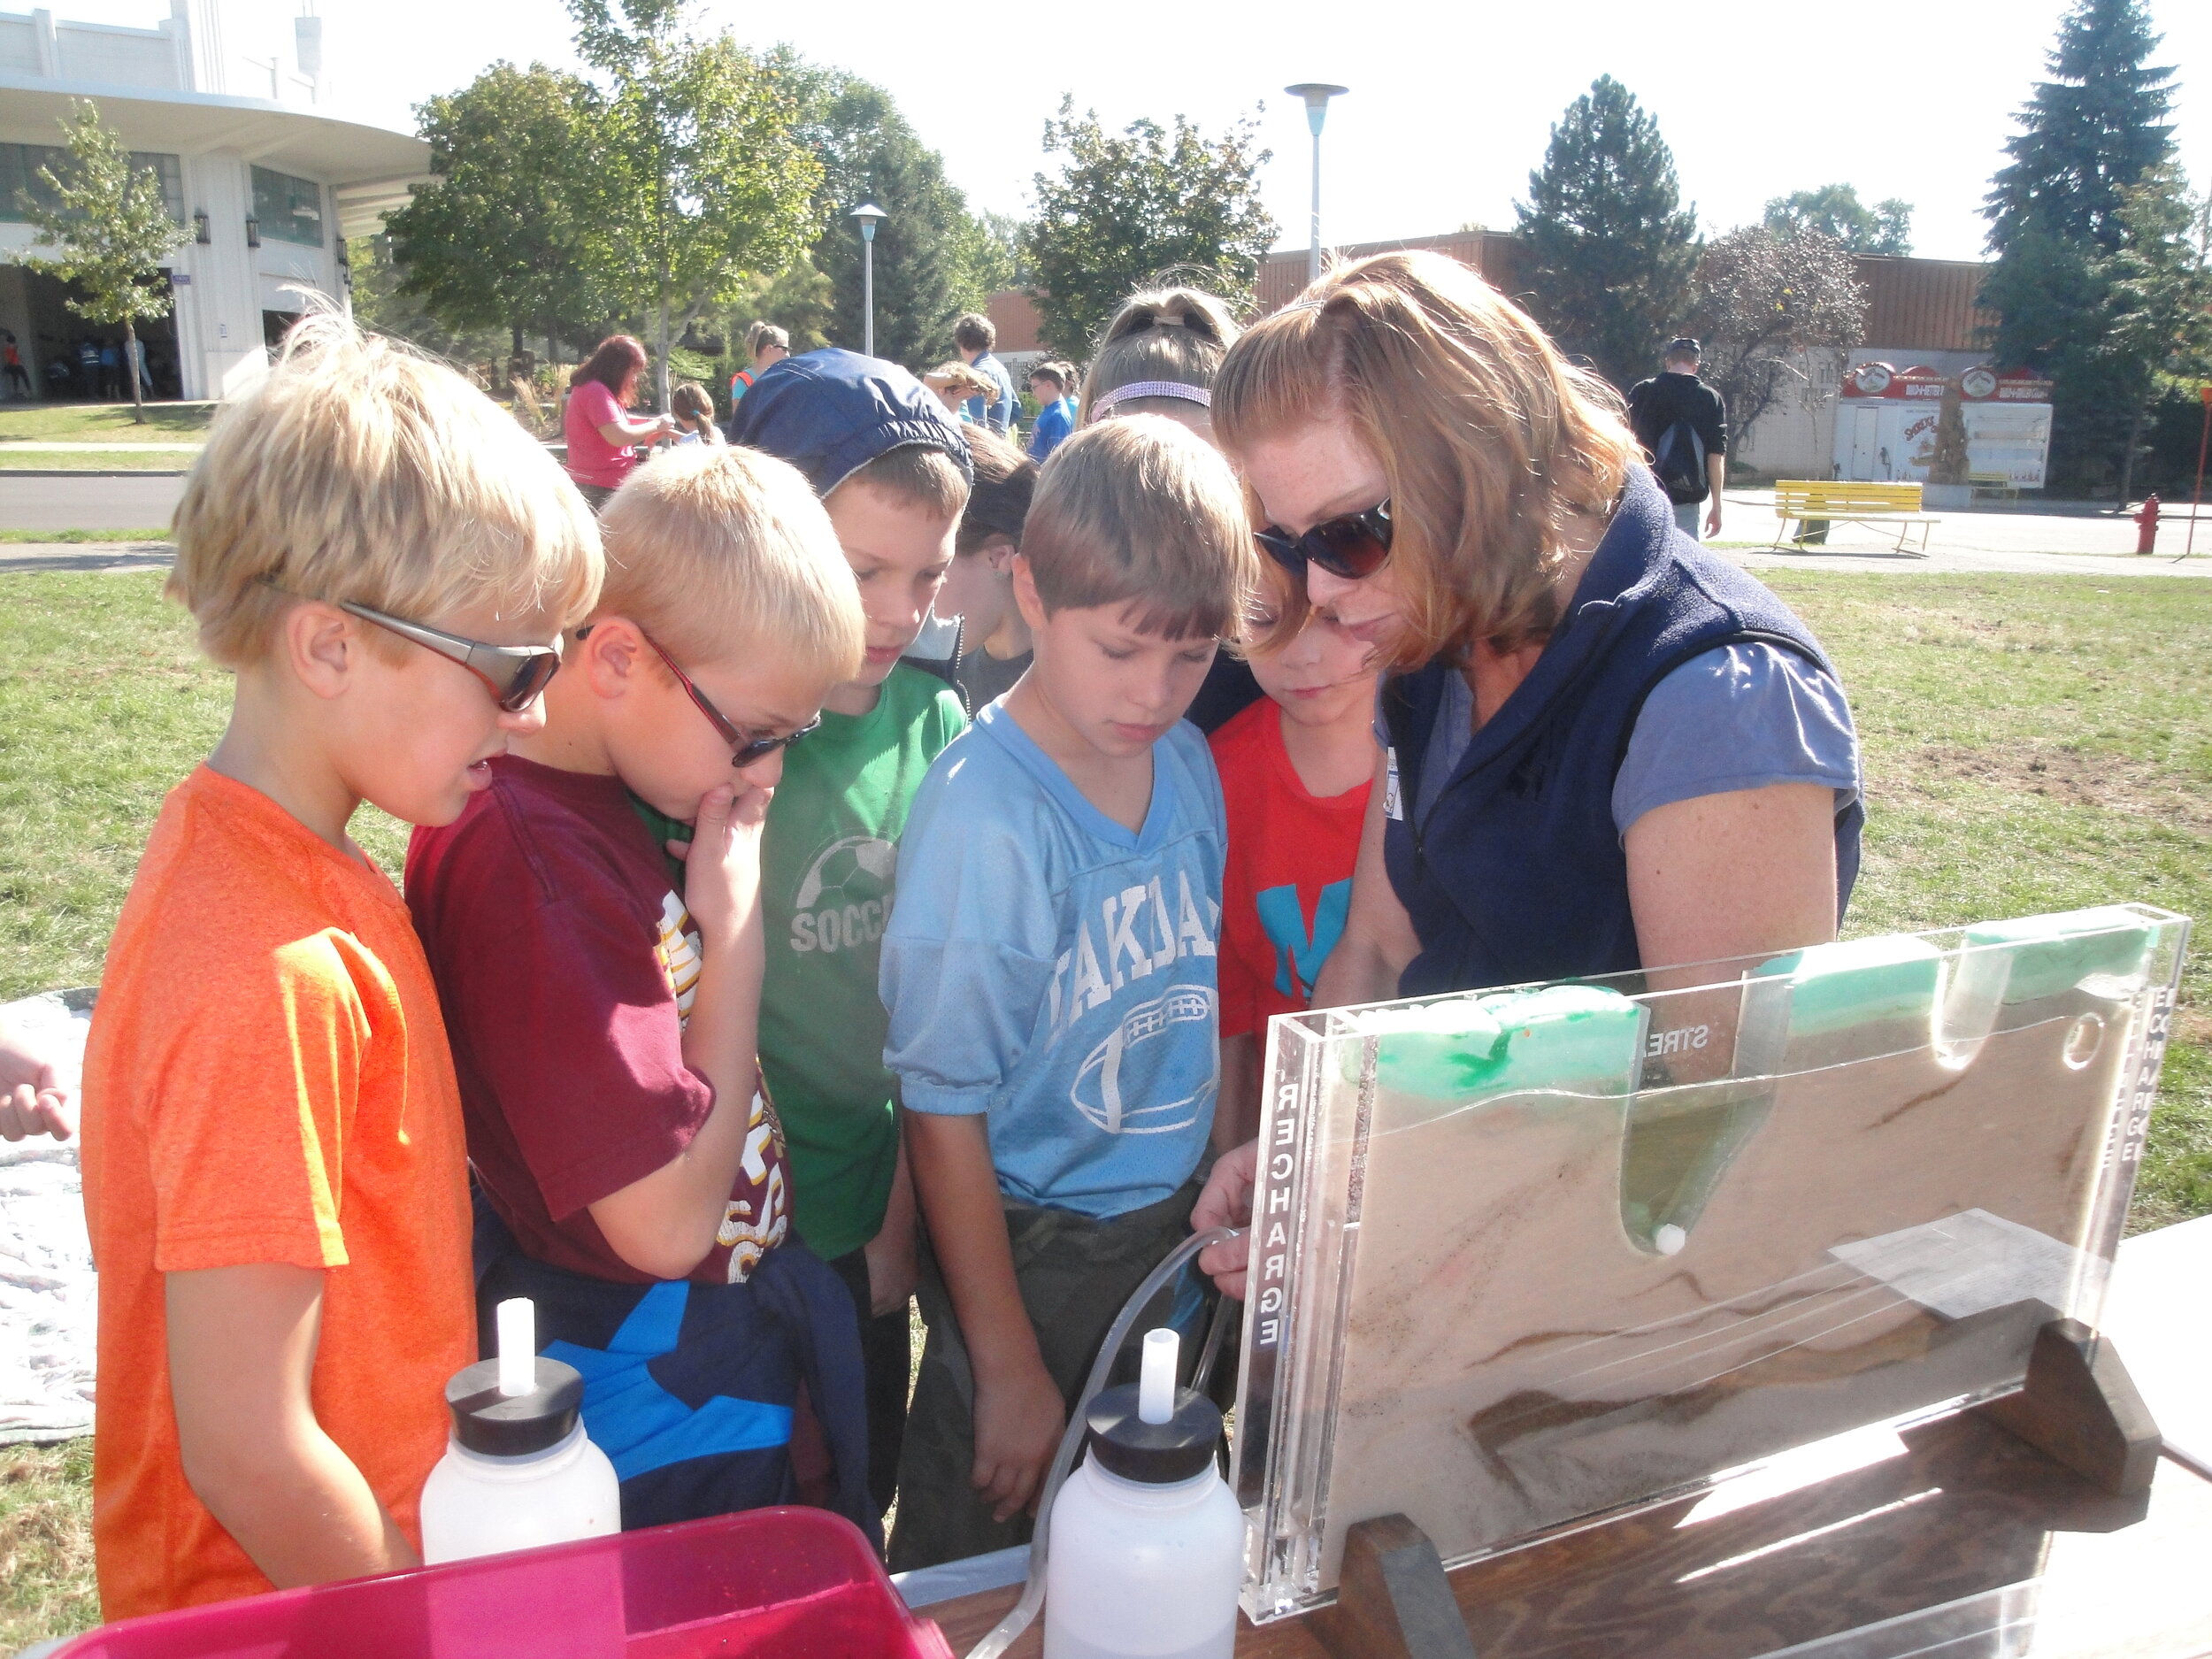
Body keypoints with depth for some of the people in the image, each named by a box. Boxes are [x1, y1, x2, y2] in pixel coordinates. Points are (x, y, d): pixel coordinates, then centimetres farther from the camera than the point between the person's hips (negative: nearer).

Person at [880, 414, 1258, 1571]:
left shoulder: (1188, 762, -3)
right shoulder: (985, 816, -23)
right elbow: (945, 1109, -18)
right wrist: (1009, 1368, -12)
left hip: (1177, 1226, 6)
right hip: (1032, 1251, -6)